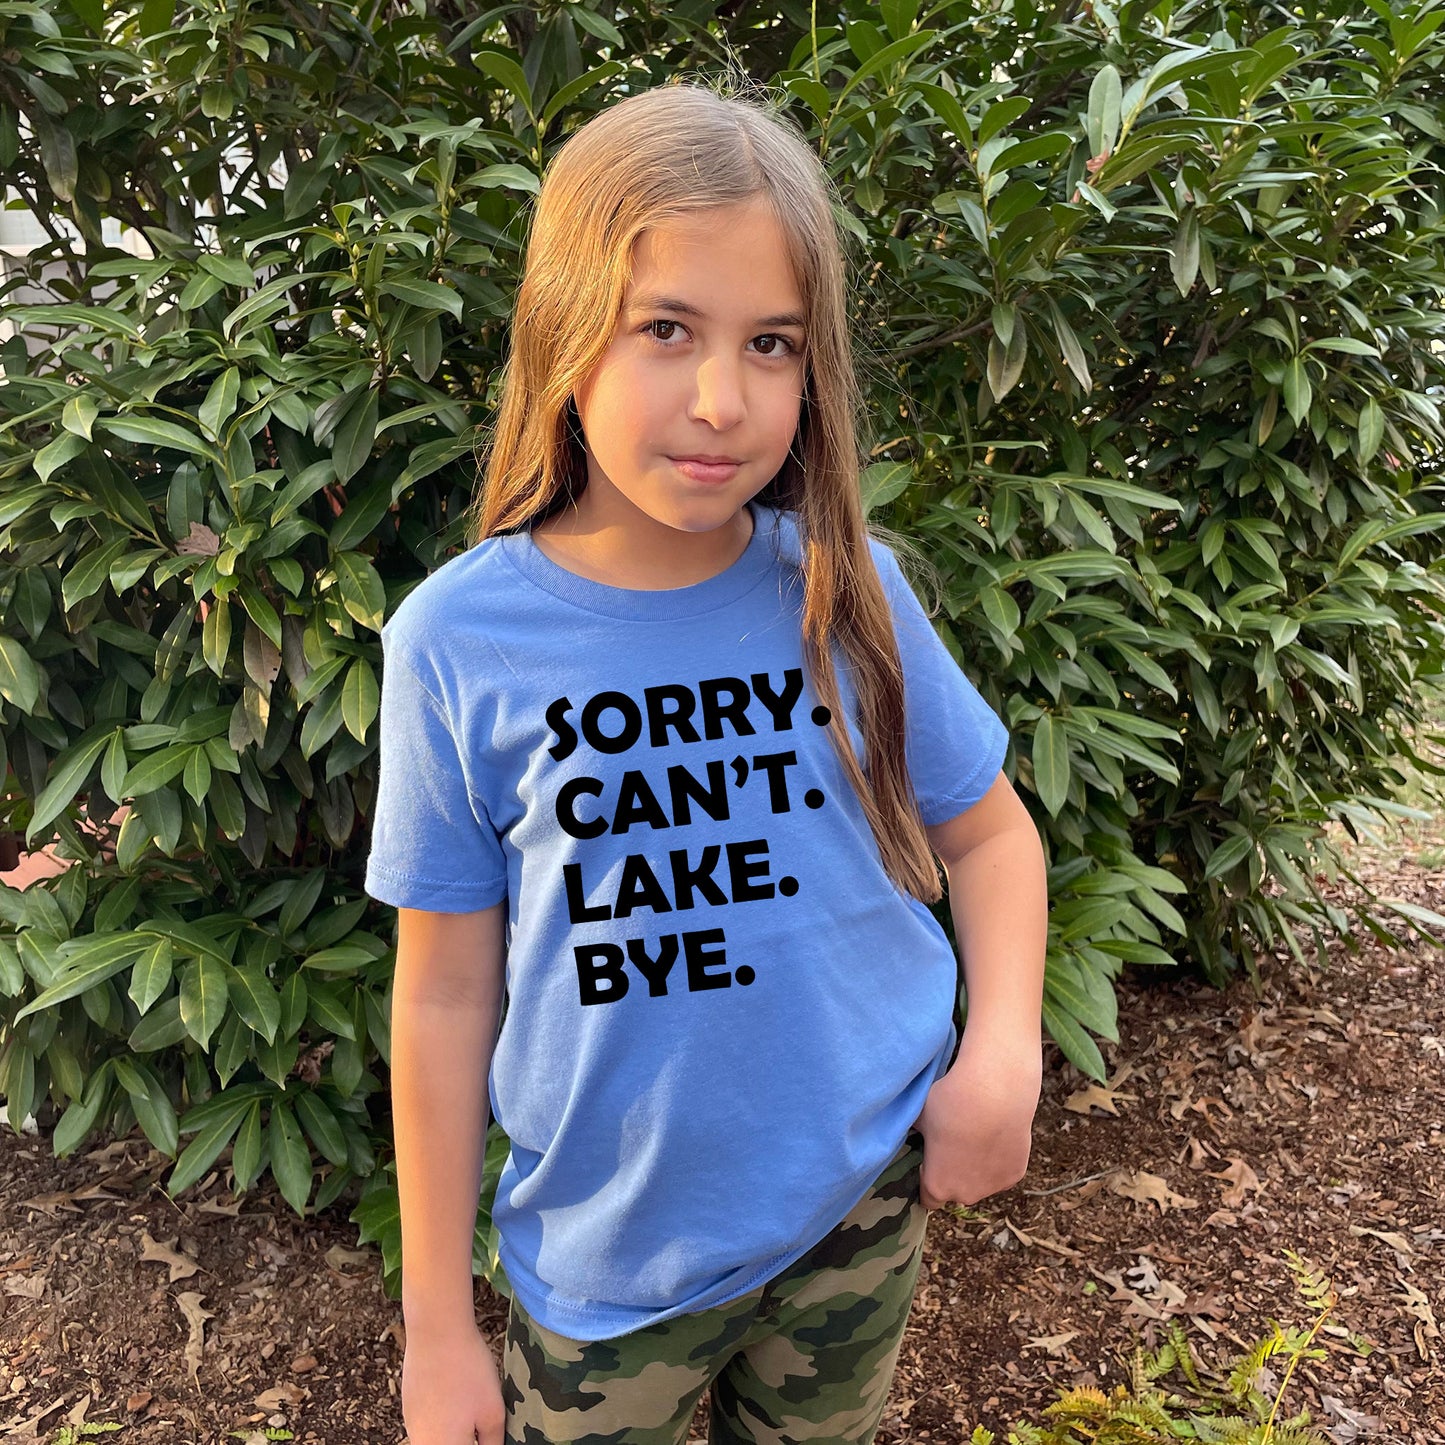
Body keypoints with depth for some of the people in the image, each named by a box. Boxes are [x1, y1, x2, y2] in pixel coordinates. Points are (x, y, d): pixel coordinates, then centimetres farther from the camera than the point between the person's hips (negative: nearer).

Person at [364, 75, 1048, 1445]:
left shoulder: (847, 592, -11)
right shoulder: (458, 641, -15)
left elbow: (986, 828, 4)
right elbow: (445, 995, -9)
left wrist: (1004, 1050, -12)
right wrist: (437, 1322, -1)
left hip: (864, 1205, 2)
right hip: (606, 1257, -1)